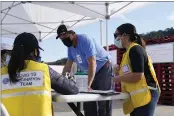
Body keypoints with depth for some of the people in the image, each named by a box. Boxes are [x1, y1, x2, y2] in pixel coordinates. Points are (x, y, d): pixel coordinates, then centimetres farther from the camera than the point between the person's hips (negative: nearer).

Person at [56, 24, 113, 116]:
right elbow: (68, 65, 9)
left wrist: (88, 85, -31)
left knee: (103, 101, -15)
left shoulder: (84, 41, -22)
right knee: (88, 100, 5)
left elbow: (92, 64, -28)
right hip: (93, 72, 8)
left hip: (104, 68, -8)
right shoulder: (70, 46, 4)